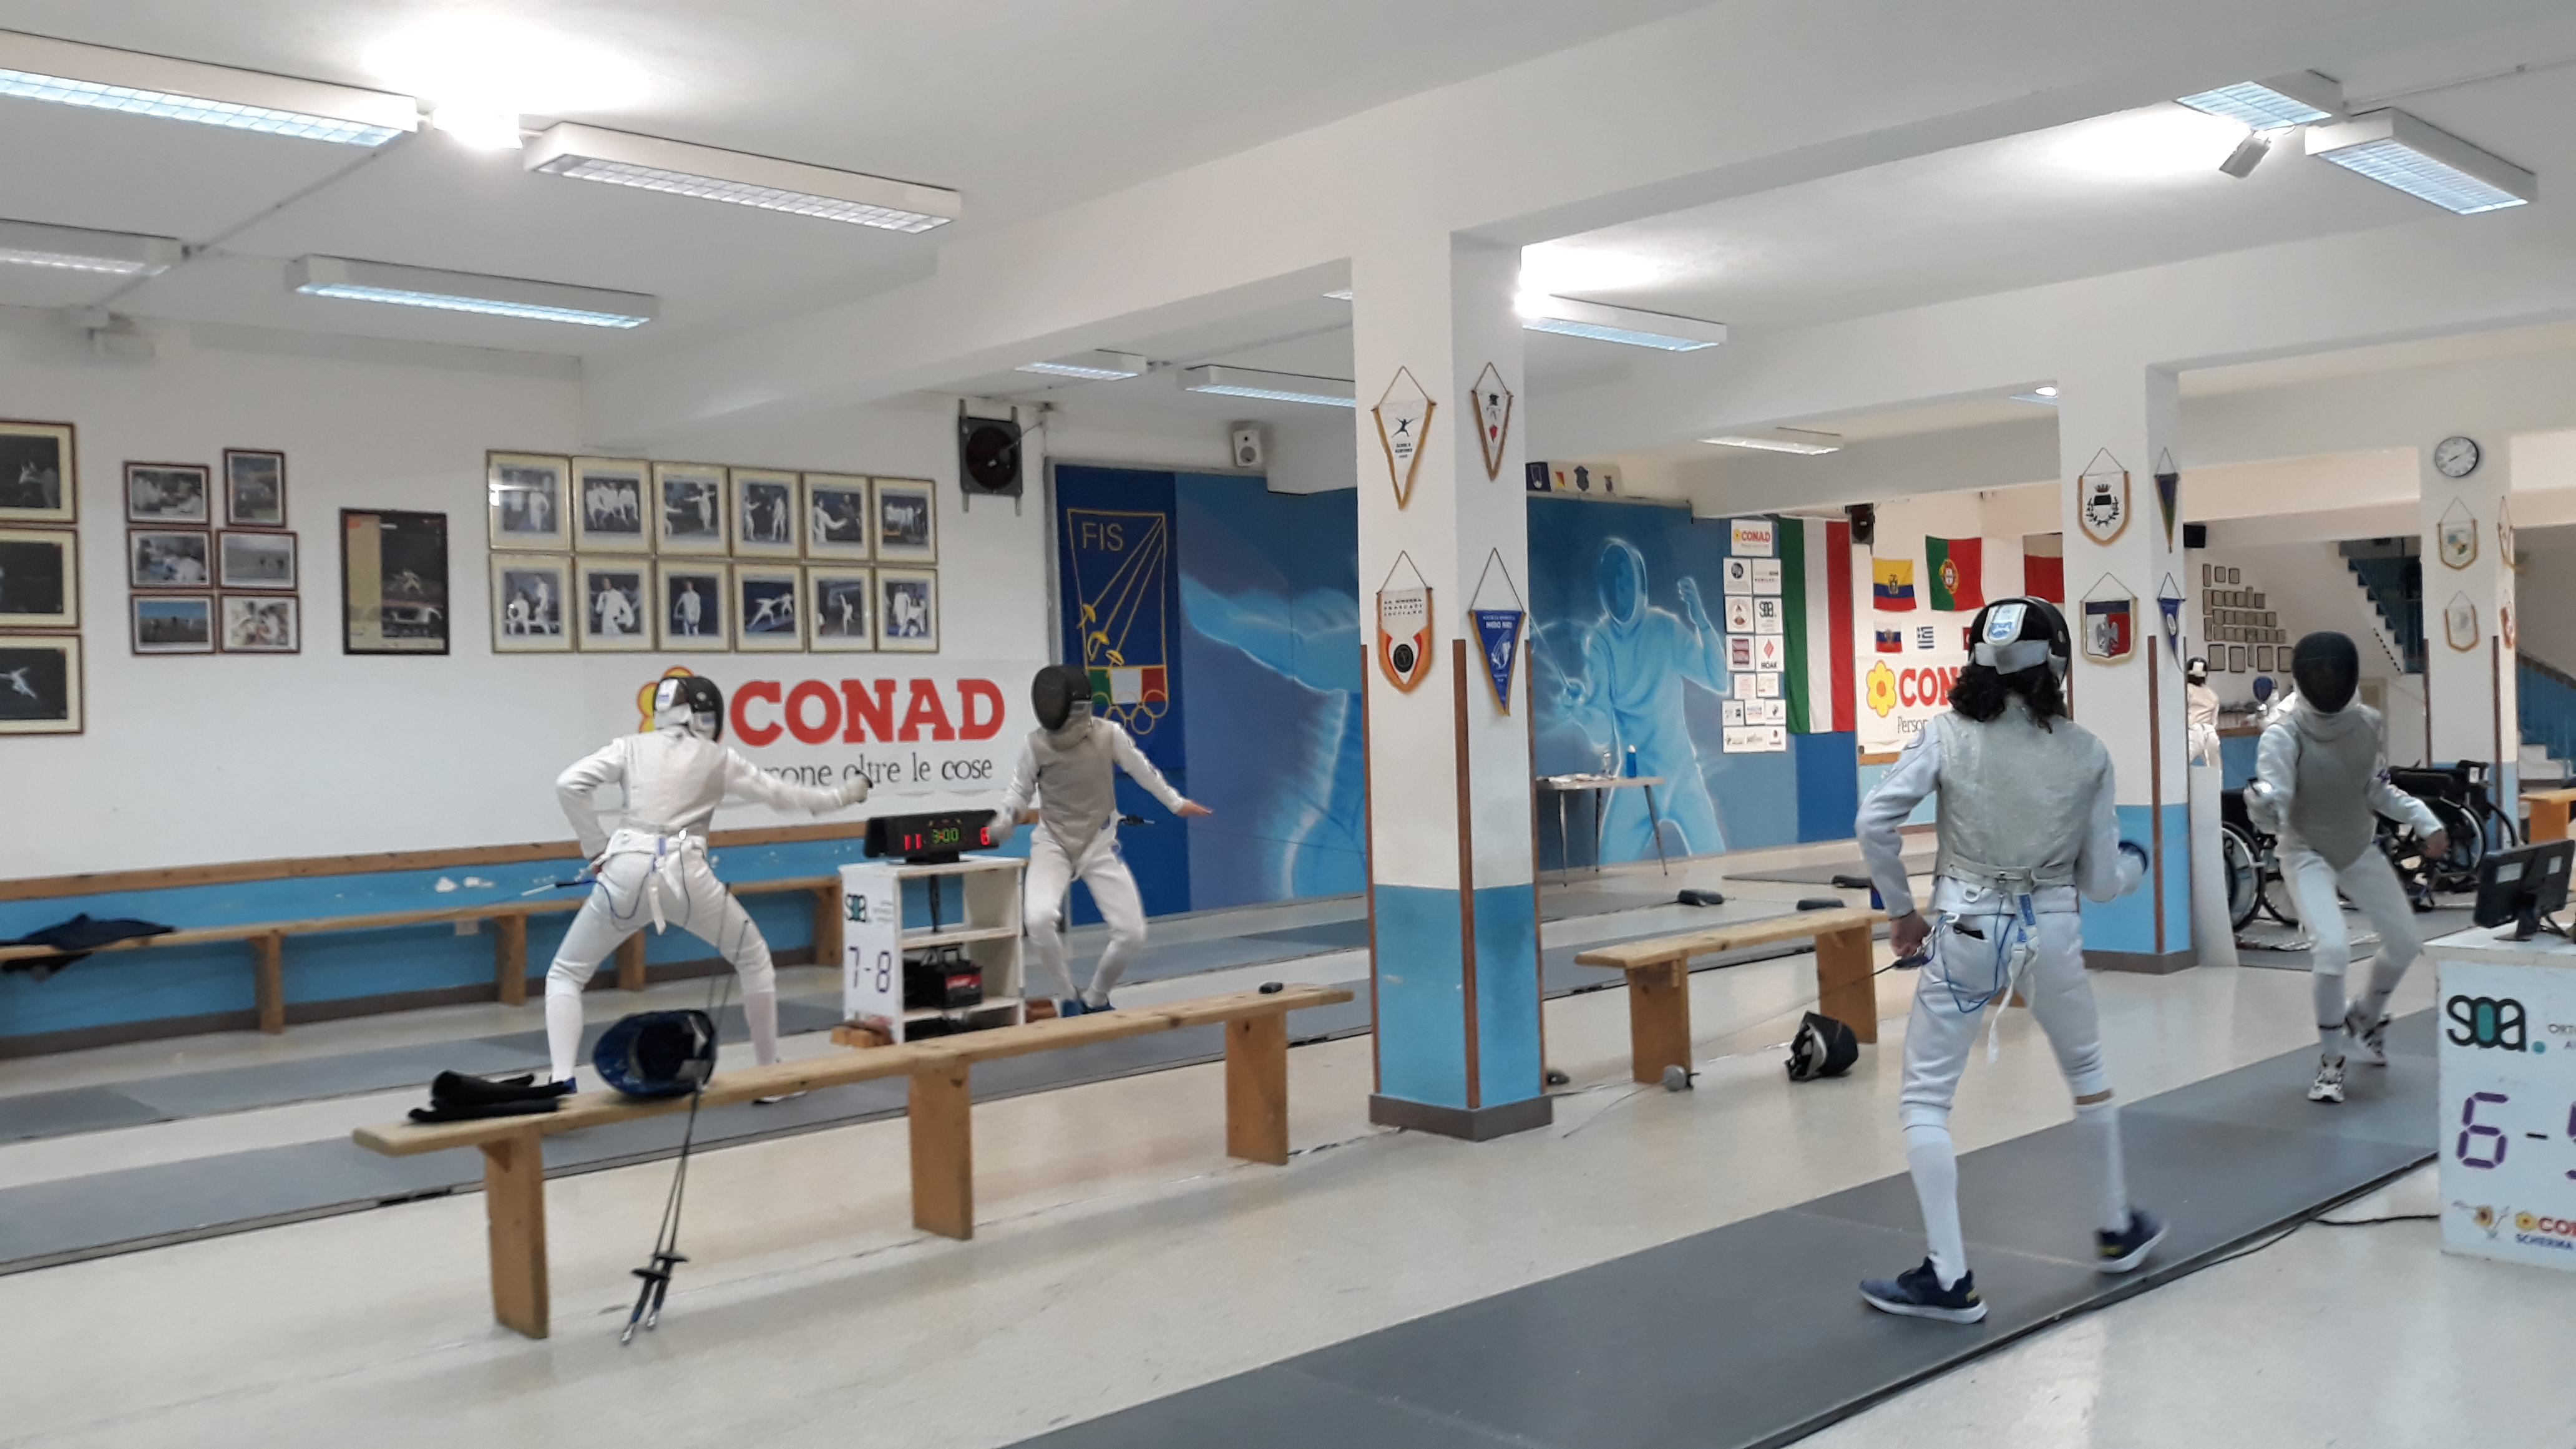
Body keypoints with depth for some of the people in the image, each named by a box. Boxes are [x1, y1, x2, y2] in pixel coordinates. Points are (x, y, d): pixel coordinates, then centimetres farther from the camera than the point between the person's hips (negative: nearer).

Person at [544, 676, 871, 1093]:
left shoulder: (631, 746, 14)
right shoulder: (718, 757, 14)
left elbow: (570, 785, -1)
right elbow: (783, 795, 22)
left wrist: (596, 849, 8)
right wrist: (842, 796, 37)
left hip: (627, 874, 1)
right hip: (685, 876, -1)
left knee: (565, 975, 17)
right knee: (755, 961, 23)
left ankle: (563, 1085, -3)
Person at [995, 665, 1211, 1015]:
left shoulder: (1108, 734, -15)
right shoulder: (1036, 743, -15)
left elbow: (1141, 769, 4)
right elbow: (1019, 793, 1)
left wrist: (1176, 803, 18)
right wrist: (998, 824, -17)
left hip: (1099, 846, 1)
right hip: (1052, 845, -1)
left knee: (1132, 935, -7)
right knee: (1038, 919, -29)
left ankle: (1095, 998, 21)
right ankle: (1070, 996, -3)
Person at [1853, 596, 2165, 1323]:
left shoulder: (1948, 732, -7)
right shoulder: (2086, 751, -2)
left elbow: (1876, 819, -16)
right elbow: (2099, 879, 2)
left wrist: (1901, 910, -3)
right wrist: (2135, 862, 26)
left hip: (1965, 929, -2)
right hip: (2050, 932, 2)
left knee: (1923, 1103, 5)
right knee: (2087, 1073, 29)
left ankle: (1948, 1279, -2)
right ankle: (2116, 1230, 41)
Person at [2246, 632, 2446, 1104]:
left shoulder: (2367, 722, -9)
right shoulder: (2283, 736, -26)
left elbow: (2376, 788, 6)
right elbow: (2272, 811, -35)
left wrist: (2424, 819, -5)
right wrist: (2261, 802, -58)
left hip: (2361, 850, 6)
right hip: (2307, 854, -6)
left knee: (2406, 943, 14)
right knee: (2333, 950, -24)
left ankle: (2365, 1016, 45)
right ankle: (2332, 1060, -3)